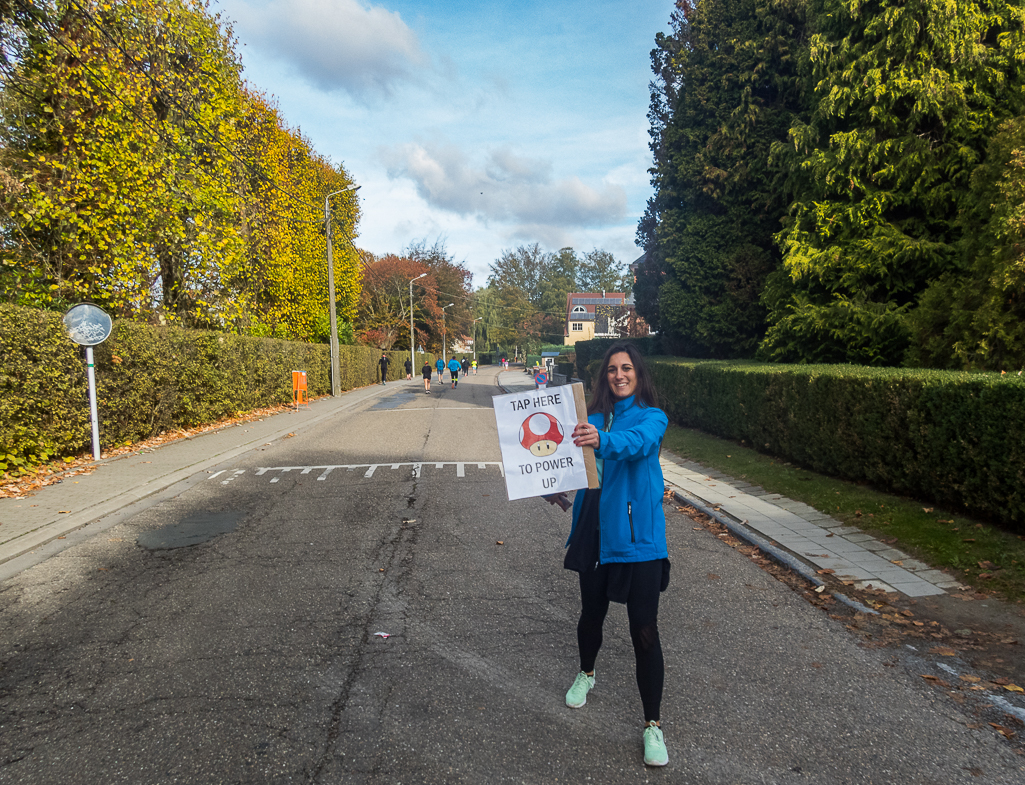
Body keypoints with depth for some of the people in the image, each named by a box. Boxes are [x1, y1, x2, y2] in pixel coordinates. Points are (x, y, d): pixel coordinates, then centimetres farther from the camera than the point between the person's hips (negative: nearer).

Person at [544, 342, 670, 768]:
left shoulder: (652, 417, -8)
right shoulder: (593, 417, 6)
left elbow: (636, 442, -31)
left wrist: (602, 440, -50)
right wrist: (558, 490, -11)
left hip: (637, 537, -4)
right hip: (595, 532, 4)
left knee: (644, 630, 1)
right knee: (591, 613, 20)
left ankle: (653, 724, 19)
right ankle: (586, 674, 50)